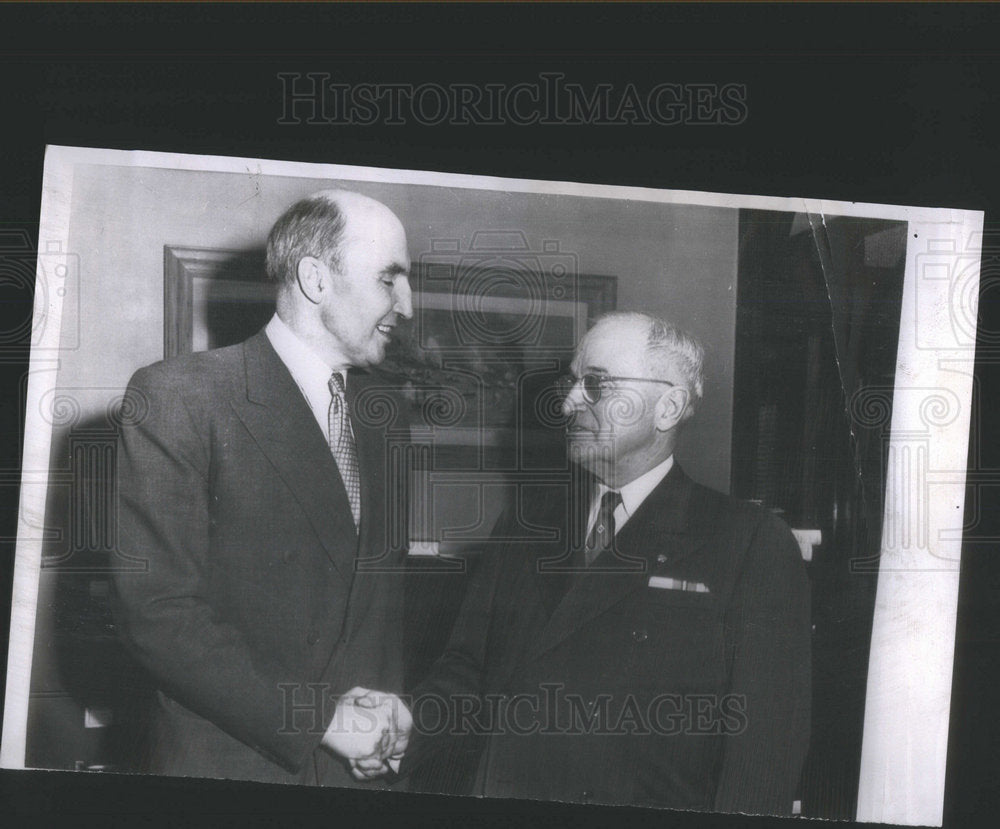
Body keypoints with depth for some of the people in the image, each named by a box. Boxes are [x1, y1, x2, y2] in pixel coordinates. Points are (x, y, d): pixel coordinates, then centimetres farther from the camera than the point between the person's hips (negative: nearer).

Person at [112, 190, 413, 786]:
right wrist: (317, 719, -18)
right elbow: (155, 612, -18)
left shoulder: (376, 407, 6)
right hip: (224, 762, -5)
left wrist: (387, 704, -2)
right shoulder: (176, 396, -14)